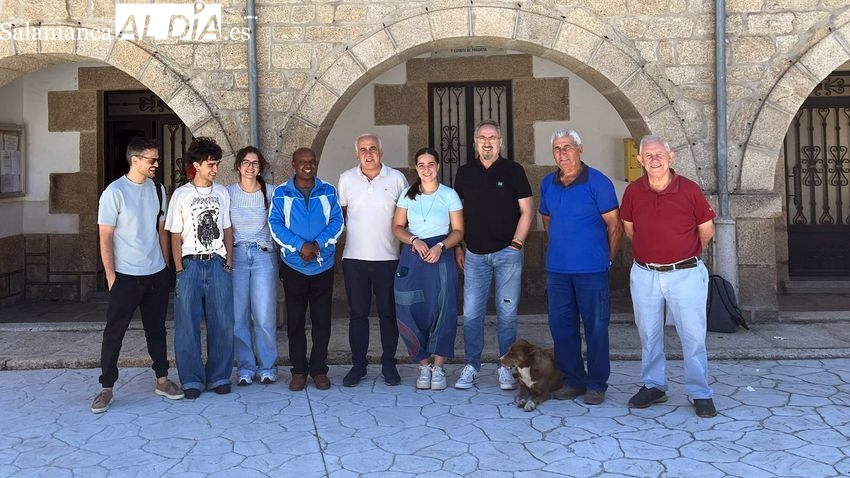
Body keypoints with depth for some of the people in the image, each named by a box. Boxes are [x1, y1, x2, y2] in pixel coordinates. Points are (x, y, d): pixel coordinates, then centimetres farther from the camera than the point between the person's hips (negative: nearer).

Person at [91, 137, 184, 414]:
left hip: (157, 274, 5)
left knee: (156, 328, 14)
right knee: (114, 333, 2)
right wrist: (111, 276, -12)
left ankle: (162, 380, 24)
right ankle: (106, 388, 11)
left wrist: (166, 265, 10)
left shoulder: (157, 189, 5)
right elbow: (105, 237, -10)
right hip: (126, 276, -5)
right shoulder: (114, 192, -11)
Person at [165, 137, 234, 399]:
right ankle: (192, 379, 10)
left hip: (218, 263, 2)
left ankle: (219, 377, 14)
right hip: (190, 264, -2)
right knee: (187, 324, -1)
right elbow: (175, 235, 1)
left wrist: (229, 262, 5)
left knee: (222, 323, 2)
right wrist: (179, 269, -5)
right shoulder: (181, 194, 0)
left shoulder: (222, 193, 8)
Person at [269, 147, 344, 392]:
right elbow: (275, 225, -6)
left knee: (322, 320, 4)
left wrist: (318, 244, -16)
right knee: (295, 320, 4)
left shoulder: (329, 191, 5)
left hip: (323, 265, 1)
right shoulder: (280, 193, 2)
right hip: (293, 266, -1)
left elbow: (337, 222, 0)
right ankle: (299, 371, 14)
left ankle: (319, 369, 14)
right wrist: (300, 246, -18)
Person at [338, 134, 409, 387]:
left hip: (388, 257, -1)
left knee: (388, 313, 5)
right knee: (357, 313, 6)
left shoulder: (397, 178, 1)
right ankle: (358, 364, 16)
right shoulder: (346, 179, 5)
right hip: (354, 258, 1)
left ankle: (388, 364, 16)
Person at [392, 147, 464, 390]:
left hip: (440, 257, -2)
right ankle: (424, 365, 12)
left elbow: (458, 231, 2)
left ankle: (438, 367, 7)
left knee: (442, 311, -5)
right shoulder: (408, 195, 8)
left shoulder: (449, 195, 1)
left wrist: (440, 246, -15)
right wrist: (414, 240, -9)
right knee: (411, 312, -2)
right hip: (412, 257, 2)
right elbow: (397, 227, 9)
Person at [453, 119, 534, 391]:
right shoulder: (465, 173, 9)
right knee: (471, 313, 2)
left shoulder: (513, 170, 1)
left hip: (507, 252, -2)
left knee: (507, 312, 2)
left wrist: (516, 243, -7)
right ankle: (471, 366, 13)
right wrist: (458, 247, 9)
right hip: (475, 254, 2)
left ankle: (507, 367, 12)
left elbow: (527, 210, 0)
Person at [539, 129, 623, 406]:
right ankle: (573, 380, 22)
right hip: (557, 269, 5)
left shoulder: (598, 183, -7)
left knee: (596, 327, 1)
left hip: (592, 269, -5)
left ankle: (596, 384, 13)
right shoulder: (547, 184, 8)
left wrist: (608, 259, -1)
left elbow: (615, 225, -5)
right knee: (561, 326, 9)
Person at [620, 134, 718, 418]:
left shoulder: (689, 190, -8)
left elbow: (706, 230, 4)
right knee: (648, 334, 13)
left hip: (685, 274, -2)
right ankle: (653, 386, 28)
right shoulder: (633, 191, -2)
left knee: (693, 335, 2)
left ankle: (700, 393, 14)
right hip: (644, 275, 3)